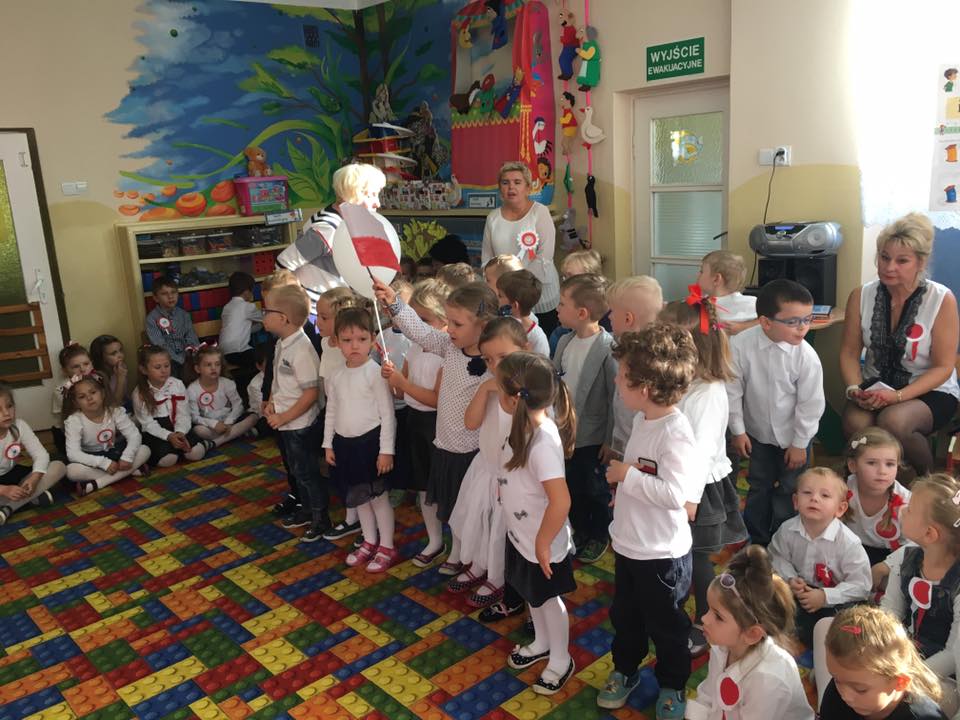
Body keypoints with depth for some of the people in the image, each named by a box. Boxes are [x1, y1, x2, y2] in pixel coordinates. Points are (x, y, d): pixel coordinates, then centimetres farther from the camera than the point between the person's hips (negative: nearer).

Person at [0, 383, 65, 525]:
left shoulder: (20, 426, -13)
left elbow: (41, 454, -14)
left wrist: (34, 478, -33)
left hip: (12, 474, 6)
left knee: (58, 466, -17)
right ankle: (34, 496, -17)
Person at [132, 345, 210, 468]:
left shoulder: (178, 384, -3)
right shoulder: (140, 393, -9)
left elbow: (183, 414, -4)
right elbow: (148, 423, -12)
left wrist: (180, 433, -24)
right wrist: (169, 436, -27)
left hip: (177, 429, 1)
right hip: (154, 433, -1)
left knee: (196, 452, -24)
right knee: (167, 459, -27)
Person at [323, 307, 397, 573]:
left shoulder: (375, 373, -15)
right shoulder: (336, 377, 3)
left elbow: (387, 413, -14)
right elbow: (331, 412, 13)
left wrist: (386, 450, -15)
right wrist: (328, 444, 12)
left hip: (370, 442, -6)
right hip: (345, 443, 6)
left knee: (378, 496, 5)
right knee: (358, 497, 18)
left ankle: (387, 547, 22)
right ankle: (370, 542, 36)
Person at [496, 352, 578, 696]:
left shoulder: (542, 441, -35)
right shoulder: (526, 426, -8)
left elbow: (561, 501, -37)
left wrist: (543, 542, -26)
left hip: (541, 542, -8)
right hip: (520, 535, 8)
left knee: (548, 599, 15)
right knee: (531, 595, 27)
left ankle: (561, 660, 39)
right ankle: (541, 643, 52)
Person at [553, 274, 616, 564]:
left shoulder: (608, 348, -21)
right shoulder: (565, 341, -1)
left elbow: (616, 396, -16)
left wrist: (610, 439, -13)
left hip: (592, 437, -6)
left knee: (596, 491, 14)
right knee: (572, 487, 20)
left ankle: (598, 537, 36)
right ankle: (579, 531, 42)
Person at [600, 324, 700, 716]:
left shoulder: (676, 433, -28)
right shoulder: (643, 419, -1)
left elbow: (675, 493, -35)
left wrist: (627, 475, -27)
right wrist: (623, 483, 4)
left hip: (662, 554, -8)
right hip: (627, 544, 8)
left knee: (666, 625, 16)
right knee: (624, 616, 26)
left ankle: (673, 685, 40)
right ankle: (625, 669, 49)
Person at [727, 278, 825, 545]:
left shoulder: (806, 356, -24)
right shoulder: (742, 345, -22)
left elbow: (811, 403, -14)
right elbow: (733, 390, -11)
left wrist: (799, 443, -9)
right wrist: (737, 430, -6)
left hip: (793, 436, -1)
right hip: (757, 433, 2)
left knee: (788, 492, 12)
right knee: (758, 487, 19)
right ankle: (756, 539, 37)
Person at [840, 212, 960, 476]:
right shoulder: (861, 296, -4)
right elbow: (850, 354, 1)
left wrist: (898, 396, -24)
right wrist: (855, 389, -18)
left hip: (930, 391, -2)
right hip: (876, 384, 2)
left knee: (893, 422, -34)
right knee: (854, 423, -31)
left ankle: (928, 478, -1)